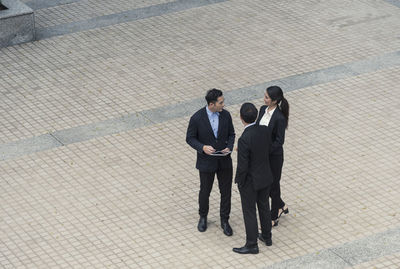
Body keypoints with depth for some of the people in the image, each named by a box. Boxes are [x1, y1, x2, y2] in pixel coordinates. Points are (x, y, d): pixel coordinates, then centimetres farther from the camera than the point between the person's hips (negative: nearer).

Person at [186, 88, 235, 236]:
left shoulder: (226, 115, -8)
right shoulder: (197, 118, -19)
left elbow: (231, 134, 5)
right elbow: (190, 138, -8)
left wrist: (229, 147, -14)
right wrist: (202, 147, -24)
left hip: (224, 161, 3)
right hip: (207, 162, -3)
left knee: (226, 191, 10)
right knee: (205, 191, 15)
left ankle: (224, 220, 28)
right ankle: (203, 217, 39)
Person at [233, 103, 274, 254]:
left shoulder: (244, 140, -32)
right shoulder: (265, 130, -12)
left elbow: (242, 167, -25)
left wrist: (239, 182, -7)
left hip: (250, 181, -7)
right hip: (265, 177, 7)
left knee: (249, 212, 11)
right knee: (264, 207, 24)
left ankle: (252, 245, 23)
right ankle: (266, 236, 41)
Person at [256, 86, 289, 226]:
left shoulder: (280, 118, -26)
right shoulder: (263, 109, -3)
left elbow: (279, 141, -21)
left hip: (273, 155, -7)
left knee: (273, 185, 9)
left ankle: (274, 217, 28)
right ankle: (281, 206, 43)